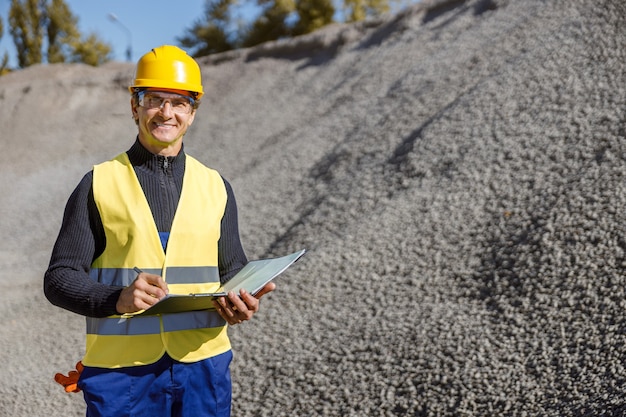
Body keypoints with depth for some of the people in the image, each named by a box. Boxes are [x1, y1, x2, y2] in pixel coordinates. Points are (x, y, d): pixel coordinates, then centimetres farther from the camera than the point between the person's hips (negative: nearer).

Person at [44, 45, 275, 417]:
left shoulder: (215, 187, 10)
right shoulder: (99, 184, 2)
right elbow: (60, 278, -1)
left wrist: (241, 302, -8)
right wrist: (117, 298, -20)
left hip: (202, 365, 2)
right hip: (120, 368, -2)